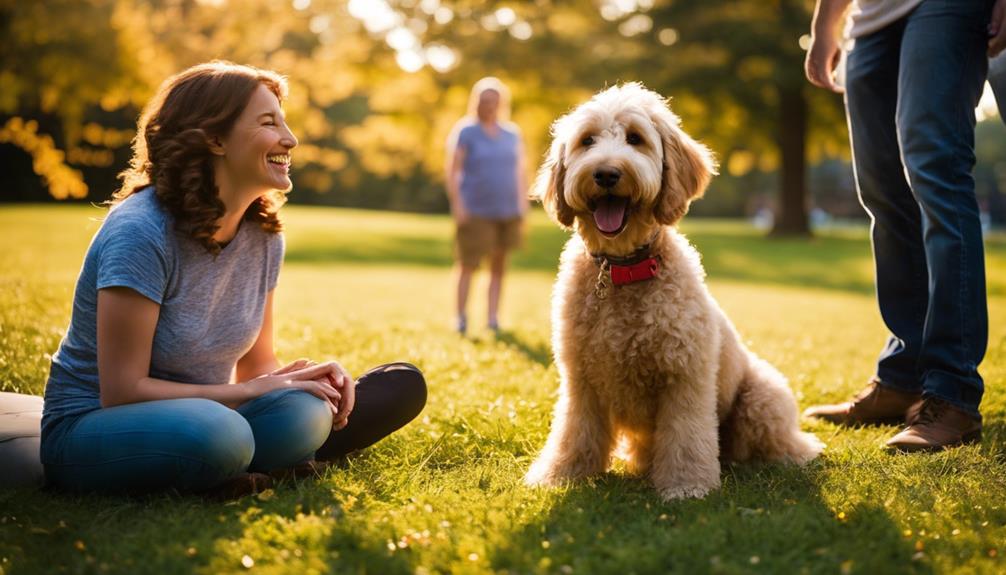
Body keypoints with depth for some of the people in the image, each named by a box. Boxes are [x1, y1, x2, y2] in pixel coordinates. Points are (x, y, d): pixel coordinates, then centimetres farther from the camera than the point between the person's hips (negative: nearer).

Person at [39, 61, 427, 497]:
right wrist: (250, 391, -21)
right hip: (92, 429, -6)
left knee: (401, 386, -9)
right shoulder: (140, 232, -22)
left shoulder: (263, 237, -1)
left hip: (201, 421, 7)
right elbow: (122, 392, -22)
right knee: (216, 434, -42)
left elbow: (256, 364, 7)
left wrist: (309, 376, -16)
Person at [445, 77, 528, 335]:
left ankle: (493, 318, 11)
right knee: (468, 264, -4)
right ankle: (461, 318, 6)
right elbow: (452, 170, -8)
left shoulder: (511, 133, 9)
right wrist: (457, 205, -16)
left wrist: (523, 205, 7)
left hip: (507, 211, 4)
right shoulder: (465, 131, -4)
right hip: (476, 212, -4)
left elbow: (521, 171, 14)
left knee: (499, 265, 6)